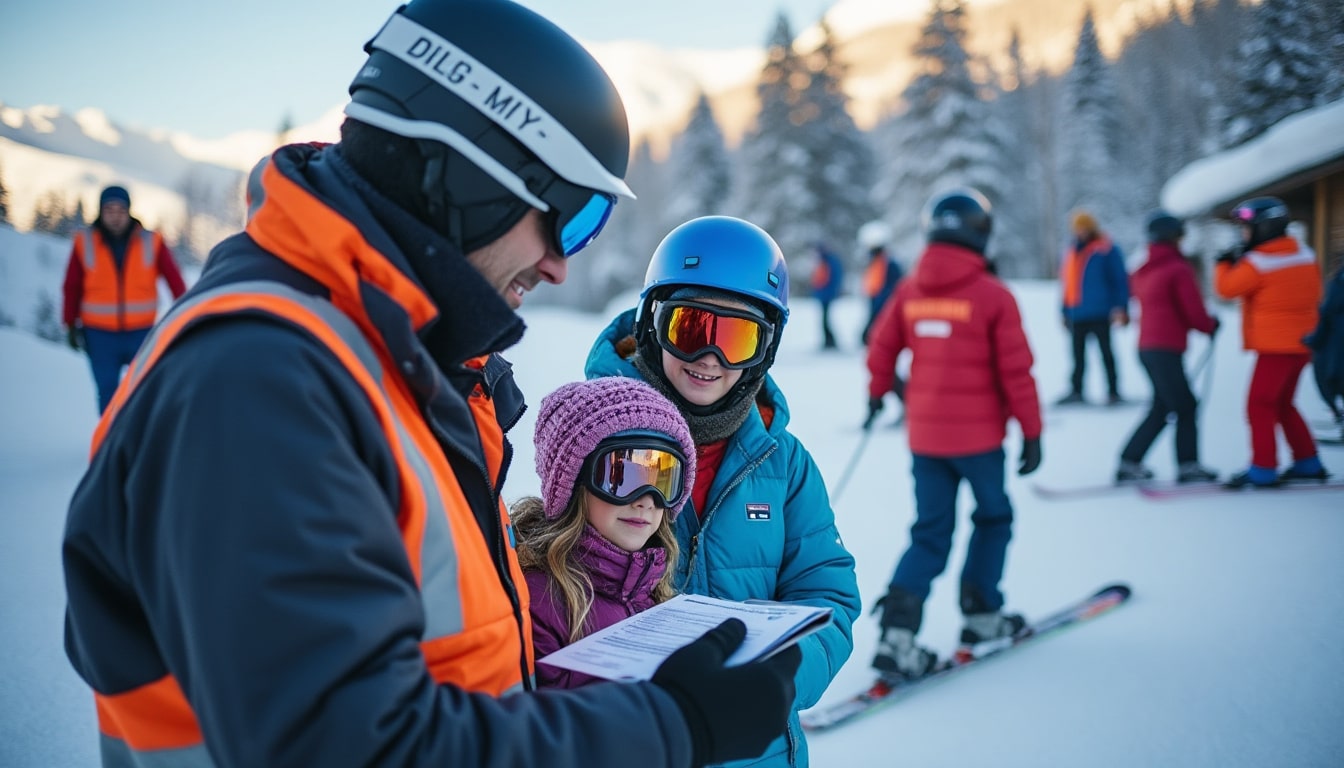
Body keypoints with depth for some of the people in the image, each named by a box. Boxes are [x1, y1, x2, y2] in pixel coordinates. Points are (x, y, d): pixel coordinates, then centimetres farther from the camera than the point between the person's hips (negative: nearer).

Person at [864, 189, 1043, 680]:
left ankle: (897, 631, -3)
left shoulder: (909, 290, 1)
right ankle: (981, 615, 24)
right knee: (993, 516, 19)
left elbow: (881, 349, 6)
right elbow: (1016, 371, -10)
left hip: (923, 433, 4)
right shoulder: (993, 295, -11)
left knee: (931, 533, 10)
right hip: (977, 434, -4)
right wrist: (1031, 432, -3)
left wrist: (877, 392, 24)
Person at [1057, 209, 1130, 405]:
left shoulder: (1107, 250, -4)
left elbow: (1120, 280, -7)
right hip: (1076, 315, 6)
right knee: (1078, 355, 10)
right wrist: (1065, 312, 16)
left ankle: (1113, 392, 5)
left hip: (1100, 314, -6)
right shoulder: (1071, 253, 16)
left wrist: (1120, 308, -15)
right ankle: (1076, 391, 17)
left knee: (1106, 352, -1)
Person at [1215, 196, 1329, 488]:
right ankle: (1308, 462, 21)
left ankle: (1263, 469, -6)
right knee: (1282, 404, 18)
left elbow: (1227, 288, -11)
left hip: (1276, 345, -8)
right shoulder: (1304, 254, 8)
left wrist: (1224, 264, 5)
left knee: (1260, 405, -4)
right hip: (1302, 341, 9)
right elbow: (1314, 293, 16)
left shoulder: (1257, 262, -16)